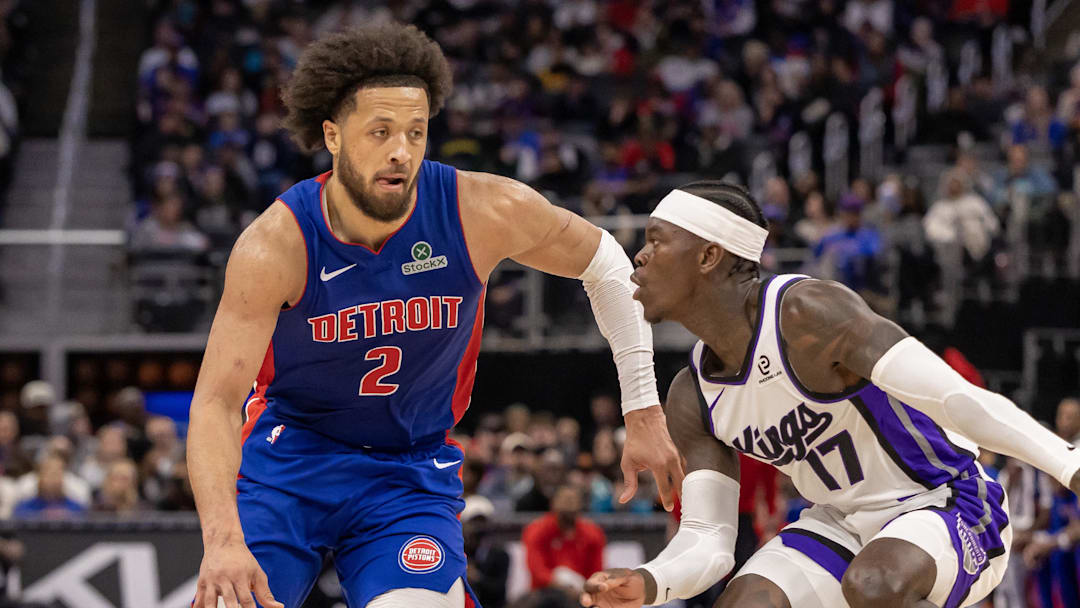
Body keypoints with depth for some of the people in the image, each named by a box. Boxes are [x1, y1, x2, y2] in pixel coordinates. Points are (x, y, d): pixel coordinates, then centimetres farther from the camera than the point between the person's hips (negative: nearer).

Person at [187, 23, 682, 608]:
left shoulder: (484, 212, -18)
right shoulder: (275, 245, -23)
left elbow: (605, 264, 1)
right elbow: (217, 399, -27)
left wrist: (643, 413, 1)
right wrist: (222, 538, -42)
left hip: (412, 470, 1)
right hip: (288, 451, 0)